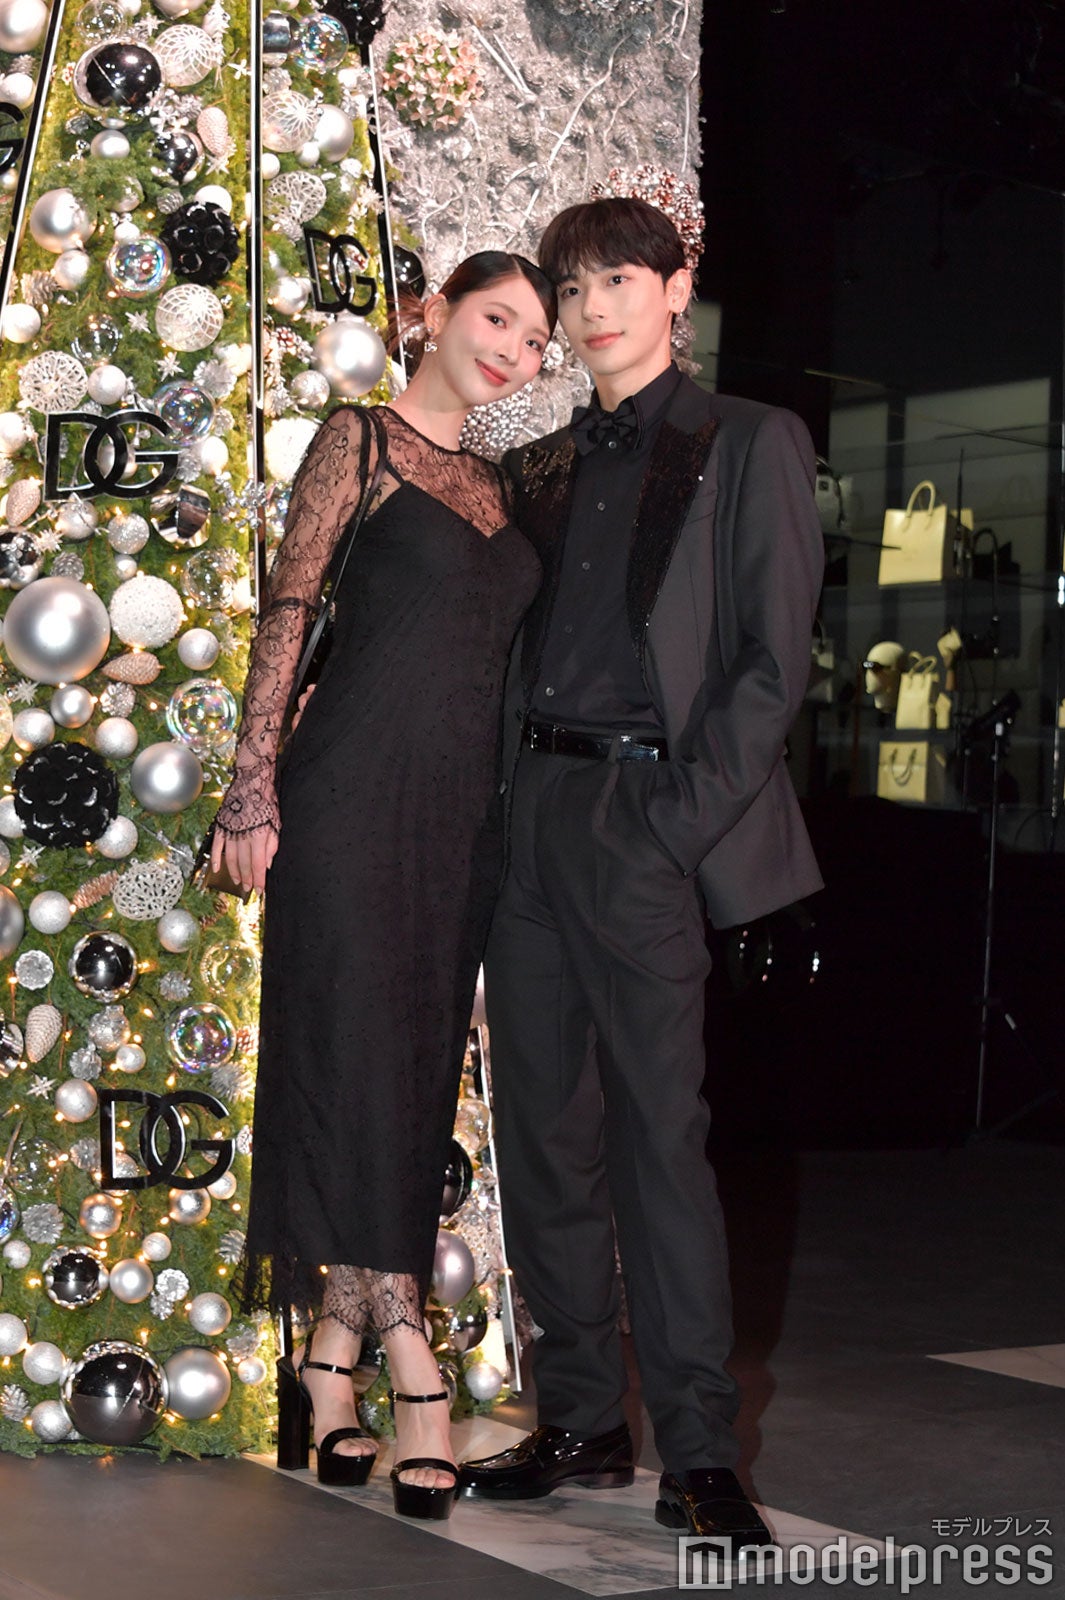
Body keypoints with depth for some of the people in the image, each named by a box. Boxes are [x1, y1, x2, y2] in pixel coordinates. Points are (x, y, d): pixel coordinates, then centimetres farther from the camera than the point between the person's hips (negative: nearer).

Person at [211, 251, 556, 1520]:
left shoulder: (495, 487, 19)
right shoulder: (361, 442, 2)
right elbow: (286, 613, -4)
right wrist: (255, 785, -12)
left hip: (462, 805, 6)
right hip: (354, 789, -6)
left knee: (419, 1072, 4)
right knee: (357, 1056, -6)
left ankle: (332, 1352, 12)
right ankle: (408, 1358, -4)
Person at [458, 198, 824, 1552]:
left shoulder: (746, 446, 3)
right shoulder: (540, 465, 19)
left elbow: (771, 663, -5)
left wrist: (681, 819, -12)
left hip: (645, 818, -6)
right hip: (530, 816, 6)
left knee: (659, 1131, -8)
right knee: (544, 1127, 7)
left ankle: (698, 1453, -2)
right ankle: (579, 1424, 15)